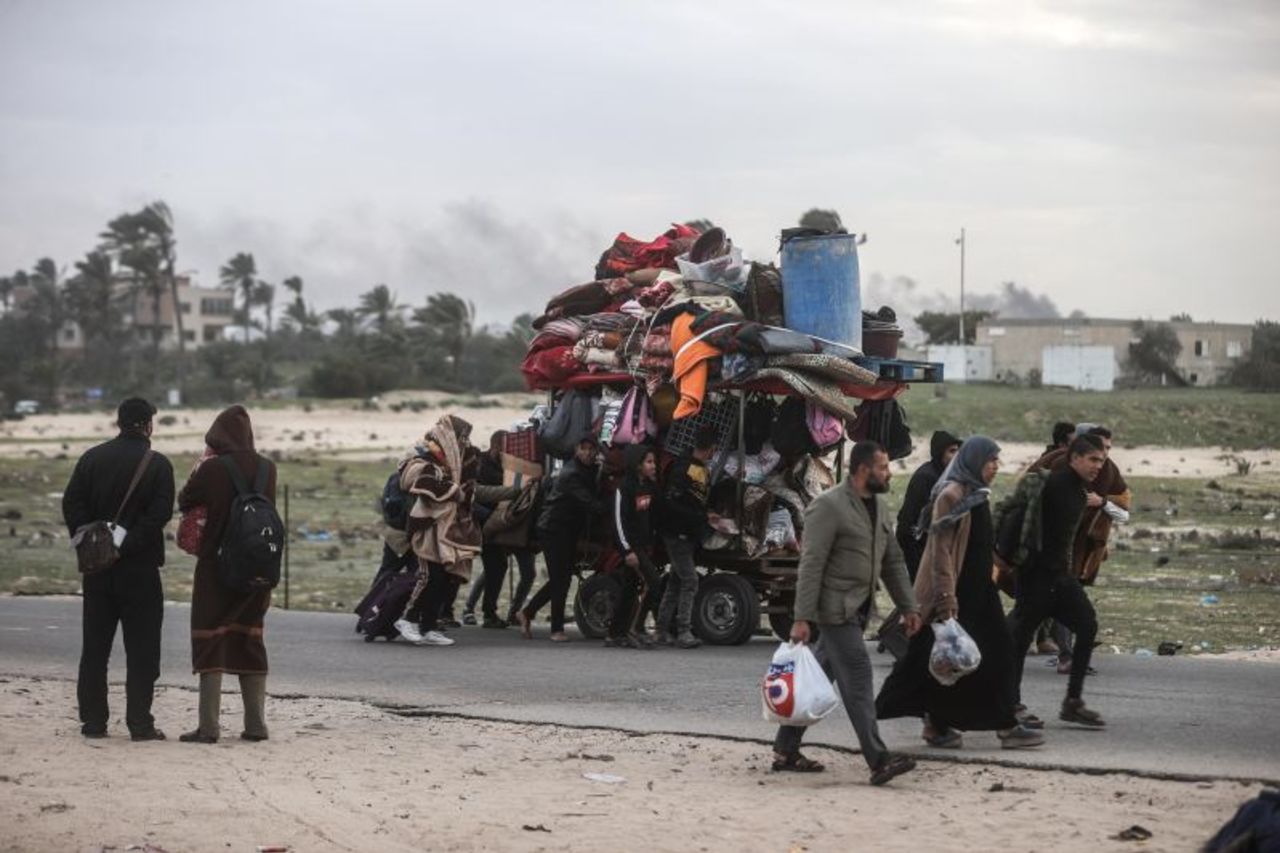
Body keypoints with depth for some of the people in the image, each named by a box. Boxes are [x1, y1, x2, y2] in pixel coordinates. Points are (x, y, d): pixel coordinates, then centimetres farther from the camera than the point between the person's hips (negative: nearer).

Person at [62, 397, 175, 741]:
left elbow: (71, 504, -1)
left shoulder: (92, 458, 5)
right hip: (140, 568, -3)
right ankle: (140, 723, -2)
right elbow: (160, 513, -16)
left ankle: (93, 720, 10)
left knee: (94, 647, 10)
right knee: (141, 648, 1)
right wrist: (130, 544, -12)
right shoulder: (157, 465, -6)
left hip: (98, 569, 3)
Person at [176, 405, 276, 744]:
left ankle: (208, 725, -4)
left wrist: (193, 478, 13)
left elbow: (184, 502, -1)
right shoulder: (267, 469, 0)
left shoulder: (213, 469, -14)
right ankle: (255, 724, 13)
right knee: (250, 640, 13)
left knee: (210, 640, 0)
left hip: (217, 564, -5)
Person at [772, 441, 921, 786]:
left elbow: (893, 560, 21)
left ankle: (786, 751, 20)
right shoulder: (828, 506, -14)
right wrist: (802, 618, -21)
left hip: (855, 608, 9)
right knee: (857, 679, -11)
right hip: (835, 607, -9)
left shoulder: (878, 506, 13)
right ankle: (878, 761, -14)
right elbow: (811, 565, -17)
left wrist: (908, 606, 17)